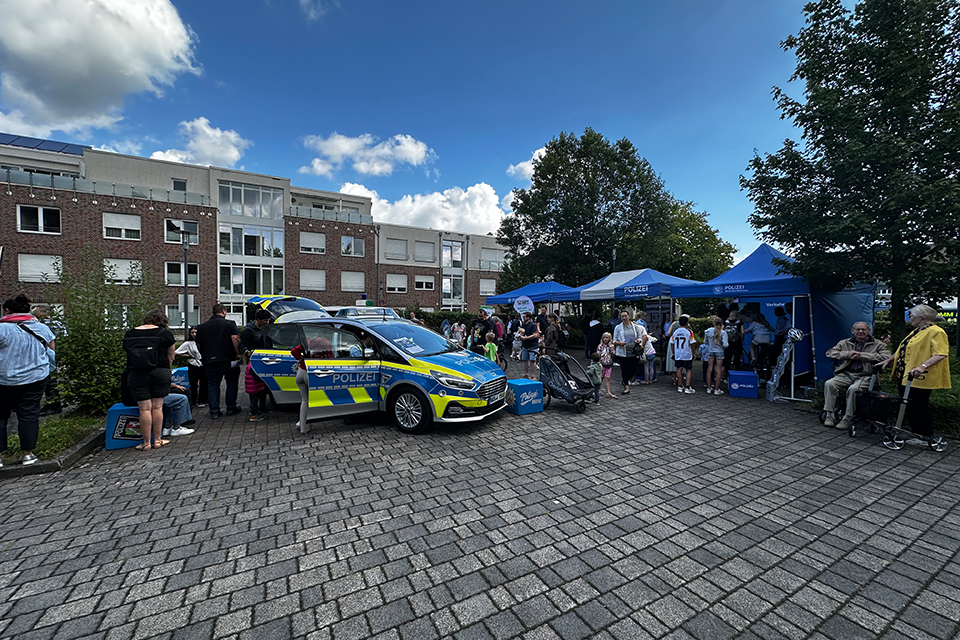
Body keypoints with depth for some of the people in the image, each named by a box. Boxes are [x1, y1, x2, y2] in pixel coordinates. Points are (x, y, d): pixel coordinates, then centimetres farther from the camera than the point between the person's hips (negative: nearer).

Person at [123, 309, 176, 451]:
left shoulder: (129, 334, 9)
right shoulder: (164, 333, 0)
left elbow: (127, 352, 13)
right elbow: (170, 357, 4)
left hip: (137, 374, 2)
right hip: (160, 373, -2)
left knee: (144, 409, 3)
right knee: (157, 407, 6)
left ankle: (146, 443, 10)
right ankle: (157, 440, 14)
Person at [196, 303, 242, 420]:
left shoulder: (202, 327, 12)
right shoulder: (229, 324, -5)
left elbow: (198, 345, 17)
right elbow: (235, 338, -17)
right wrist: (238, 353, -10)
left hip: (210, 362, 4)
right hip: (228, 360, -3)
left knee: (212, 385, 10)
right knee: (232, 383, 11)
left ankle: (214, 411, 9)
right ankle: (231, 408, 17)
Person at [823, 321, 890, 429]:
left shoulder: (877, 344, 12)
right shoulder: (845, 342, 19)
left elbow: (886, 357, -4)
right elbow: (829, 352, 13)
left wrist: (862, 355, -8)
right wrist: (847, 354, -3)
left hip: (865, 376, -3)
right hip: (846, 374, 3)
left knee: (853, 389, -34)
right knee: (829, 384, -26)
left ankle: (847, 419, -21)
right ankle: (830, 416, -22)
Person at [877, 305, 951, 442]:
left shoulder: (936, 332, -11)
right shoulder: (916, 332, 17)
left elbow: (940, 354, -21)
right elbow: (902, 350, 24)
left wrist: (922, 366, -33)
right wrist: (888, 360, 16)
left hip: (920, 379, -9)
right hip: (905, 376, 9)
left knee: (918, 407, -2)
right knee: (909, 407, 13)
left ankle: (925, 436, 10)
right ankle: (915, 431, 22)